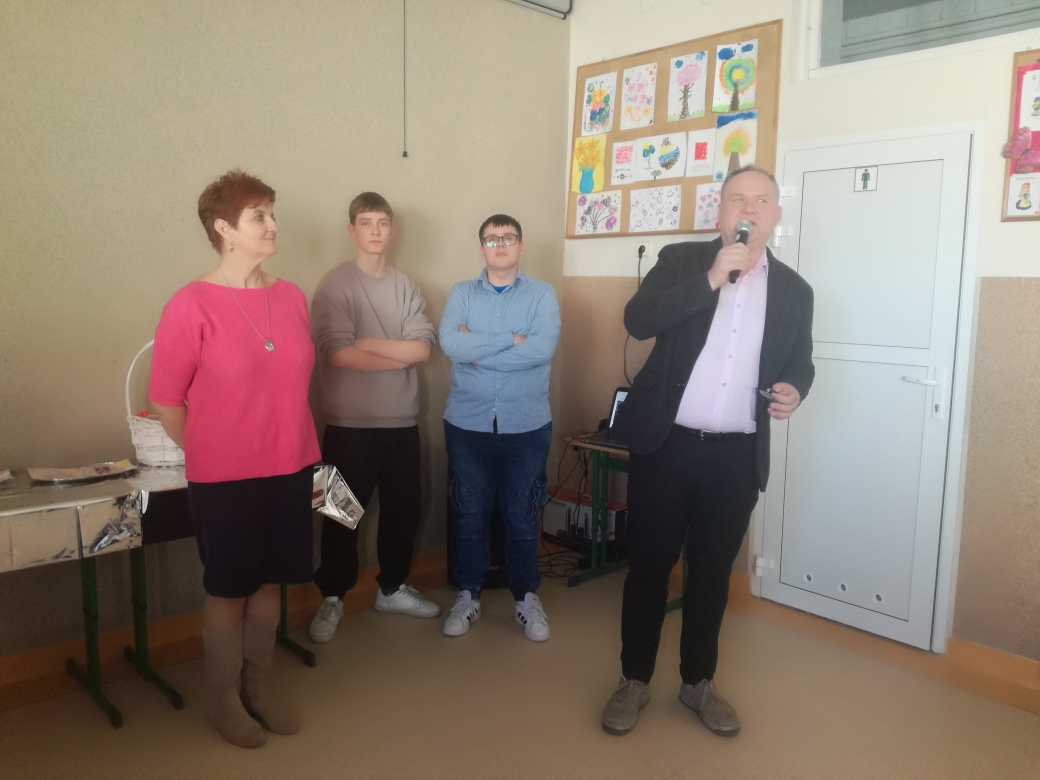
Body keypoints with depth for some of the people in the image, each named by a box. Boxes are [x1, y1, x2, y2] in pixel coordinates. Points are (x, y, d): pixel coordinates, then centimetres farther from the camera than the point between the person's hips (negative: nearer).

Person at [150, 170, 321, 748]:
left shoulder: (292, 297, 2)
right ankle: (226, 700, 32)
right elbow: (165, 398, -6)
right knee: (228, 590, 11)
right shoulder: (192, 305, -13)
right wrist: (208, 456, 3)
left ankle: (260, 686, 37)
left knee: (270, 580, 17)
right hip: (225, 478, -4)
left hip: (291, 468, 5)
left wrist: (303, 451, 13)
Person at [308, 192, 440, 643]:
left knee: (404, 507, 13)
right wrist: (400, 355, -9)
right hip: (349, 422, -4)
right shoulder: (335, 284, -6)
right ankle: (332, 597, 23)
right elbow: (339, 354, -17)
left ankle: (392, 588, 32)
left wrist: (369, 343, -14)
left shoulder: (406, 287, 8)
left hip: (401, 420, 5)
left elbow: (423, 349, -4)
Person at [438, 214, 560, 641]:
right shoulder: (461, 293, 4)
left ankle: (527, 597, 28)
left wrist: (477, 351, -13)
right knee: (469, 514, 11)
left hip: (527, 425, -1)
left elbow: (544, 348, -16)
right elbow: (450, 343, -14)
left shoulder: (543, 294, 1)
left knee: (522, 516, 10)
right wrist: (511, 339, -16)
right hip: (467, 423, 1)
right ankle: (468, 595, 28)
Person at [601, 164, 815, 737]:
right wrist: (711, 279, -21)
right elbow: (637, 320, -15)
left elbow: (799, 362, 17)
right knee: (648, 565, 8)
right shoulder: (682, 260, 0)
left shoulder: (794, 290, 8)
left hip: (738, 455, 2)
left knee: (712, 572, 14)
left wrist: (793, 389, -6)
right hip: (666, 444, -2)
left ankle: (698, 682, 32)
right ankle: (634, 680, 26)